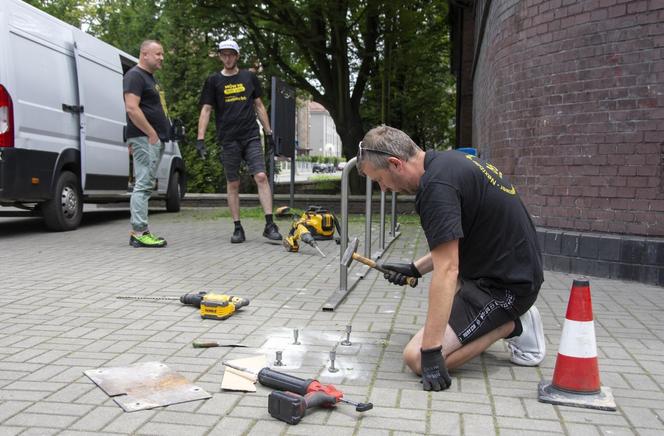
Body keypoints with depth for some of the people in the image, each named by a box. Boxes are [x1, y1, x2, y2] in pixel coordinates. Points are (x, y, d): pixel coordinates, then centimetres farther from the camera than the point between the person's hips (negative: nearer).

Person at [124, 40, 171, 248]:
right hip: (145, 139, -10)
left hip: (155, 139, 10)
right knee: (143, 185, -11)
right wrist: (152, 134, -19)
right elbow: (131, 108, -19)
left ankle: (139, 231, 13)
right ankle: (139, 232, -11)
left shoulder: (150, 78, 23)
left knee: (145, 186, 10)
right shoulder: (135, 76, -8)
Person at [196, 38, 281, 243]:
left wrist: (268, 132, 10)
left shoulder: (249, 77, 11)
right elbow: (206, 110, 3)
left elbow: (259, 106, 15)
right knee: (233, 184, 4)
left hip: (251, 136, 1)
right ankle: (238, 228, 10)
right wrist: (200, 139, -8)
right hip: (228, 140, 0)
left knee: (261, 177, -11)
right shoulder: (214, 81, 7)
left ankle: (270, 225, -11)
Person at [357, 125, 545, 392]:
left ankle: (512, 325, -1)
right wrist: (415, 269, 17)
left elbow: (446, 272, -27)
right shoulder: (448, 161, 7)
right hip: (517, 267, 10)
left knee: (417, 358, -13)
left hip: (505, 284, -10)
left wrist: (431, 351, -25)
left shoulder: (435, 185, -23)